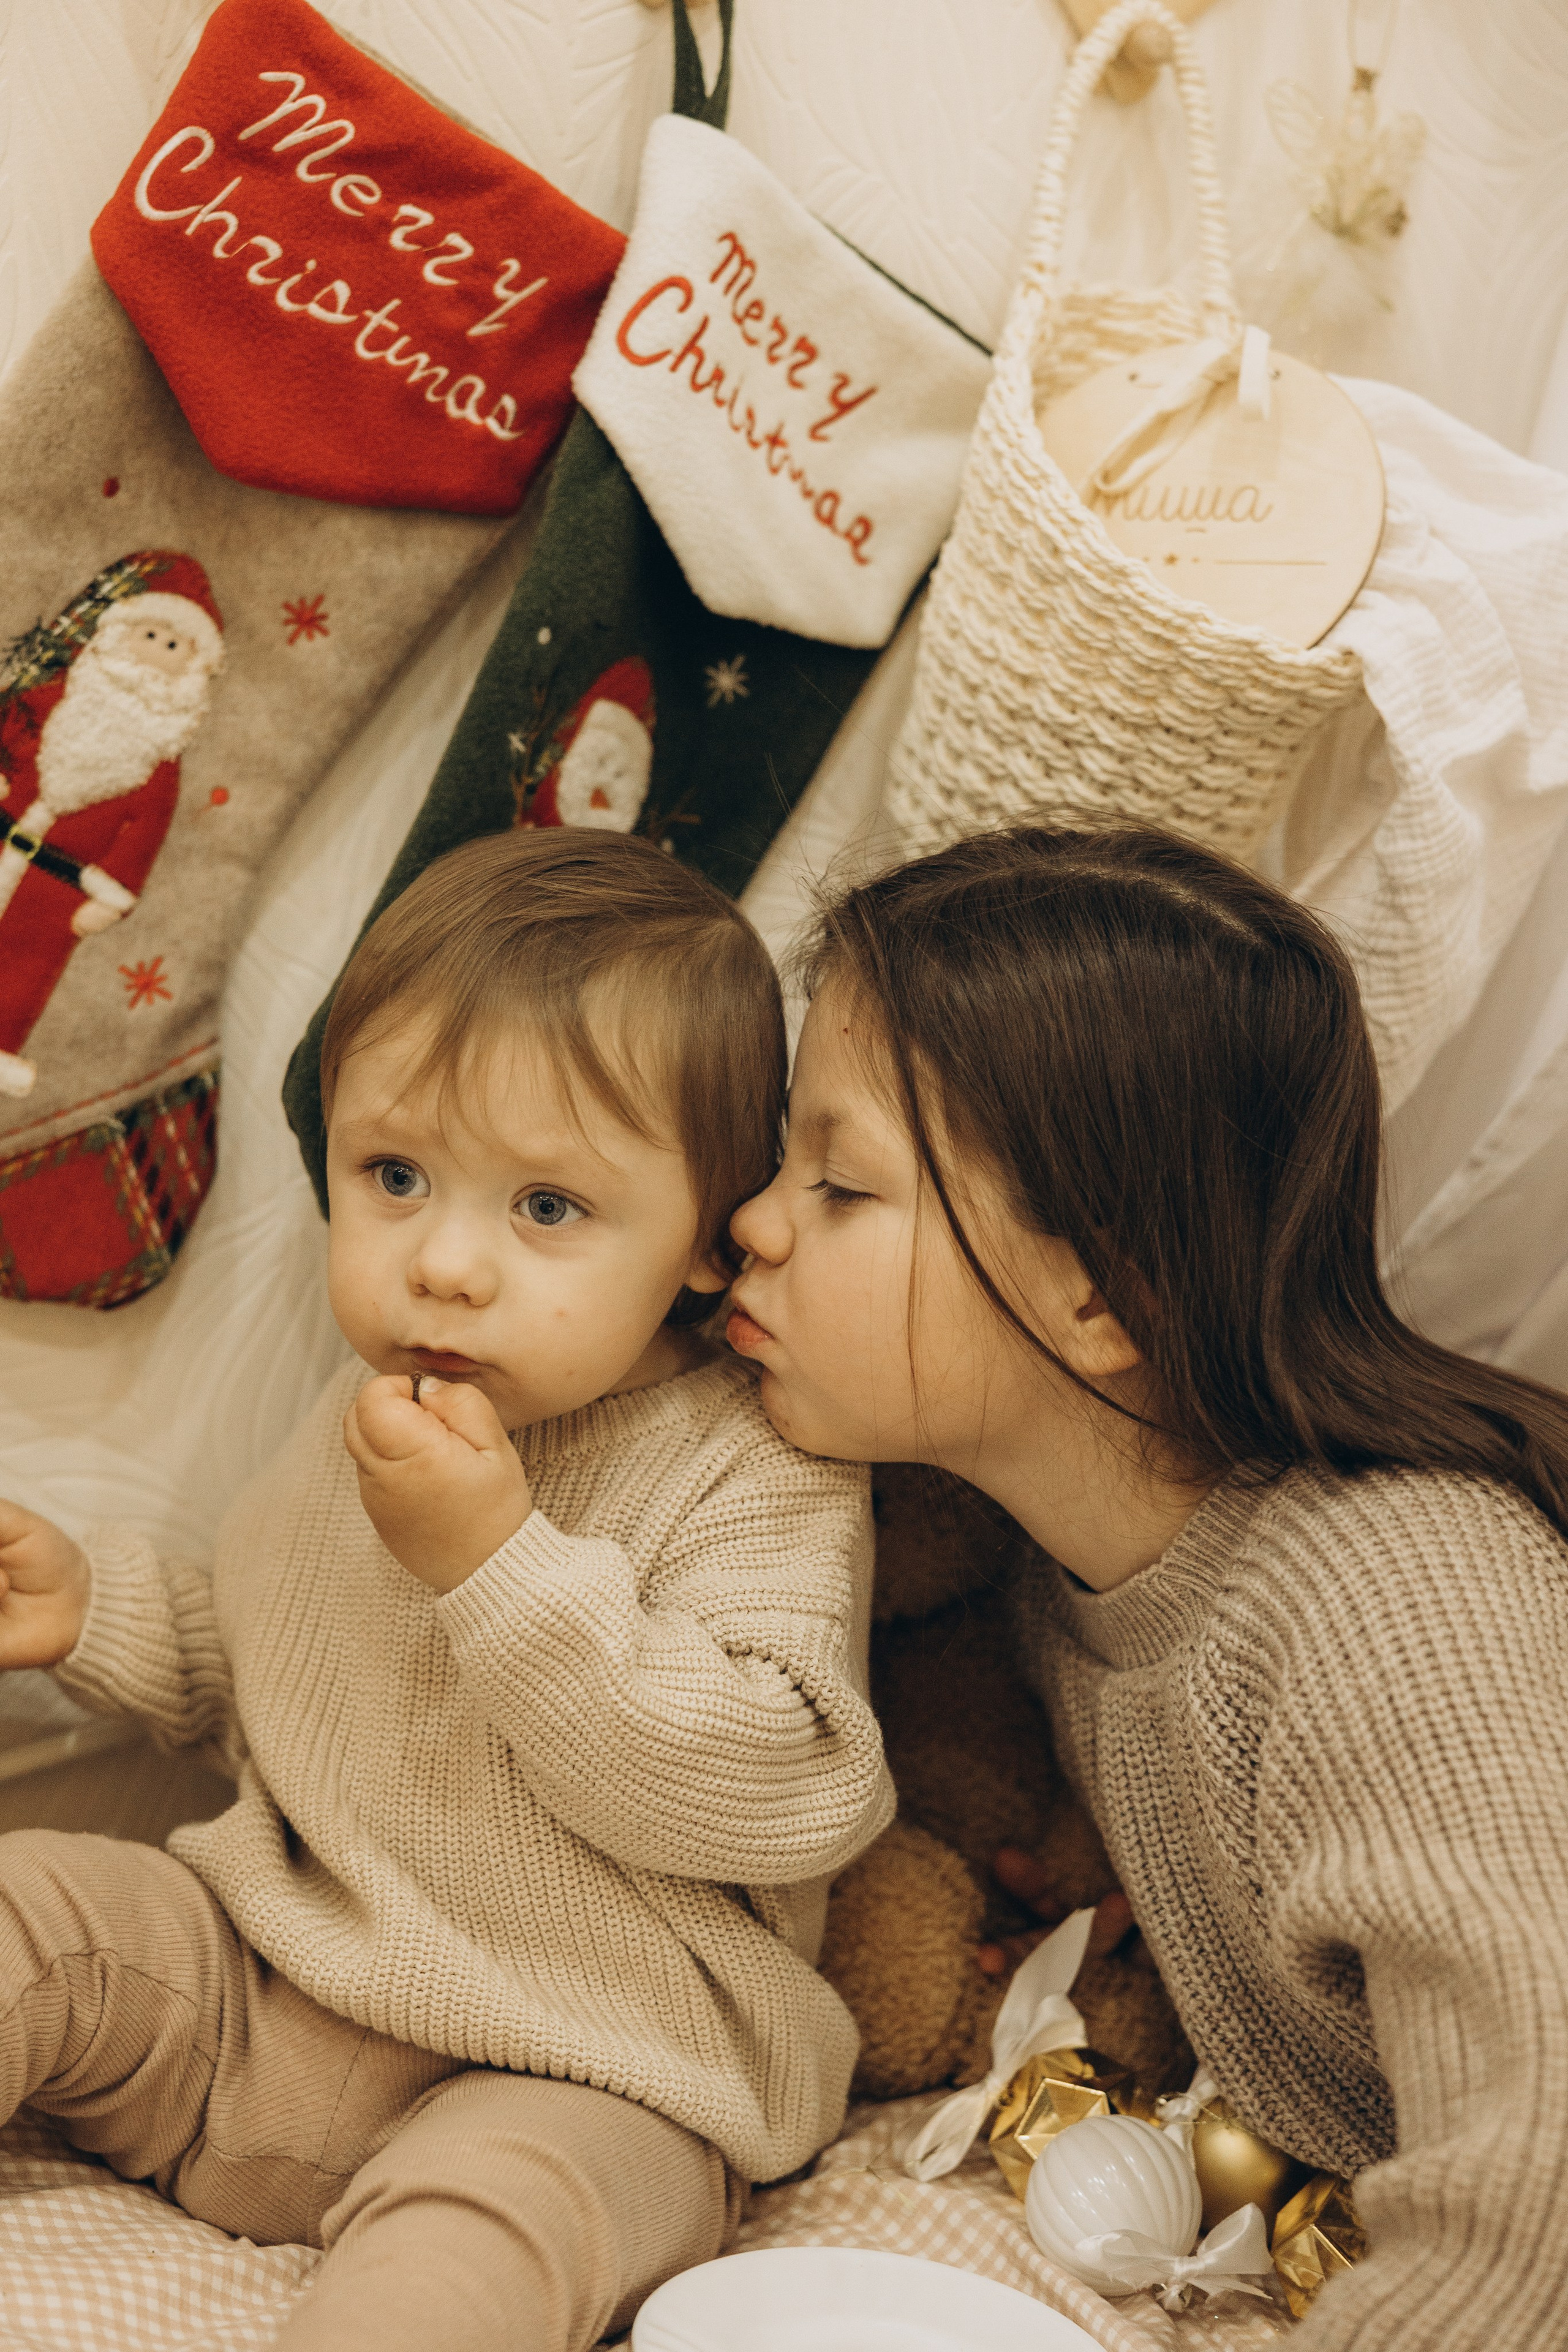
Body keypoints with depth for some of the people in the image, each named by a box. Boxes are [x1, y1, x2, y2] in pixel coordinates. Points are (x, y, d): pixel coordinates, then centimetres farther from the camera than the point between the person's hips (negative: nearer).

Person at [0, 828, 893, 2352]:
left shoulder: (756, 1474, -15)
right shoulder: (371, 1425, 8)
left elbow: (768, 1793, -27)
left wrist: (495, 1558, -31)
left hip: (579, 2082, -6)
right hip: (266, 1966, 7)